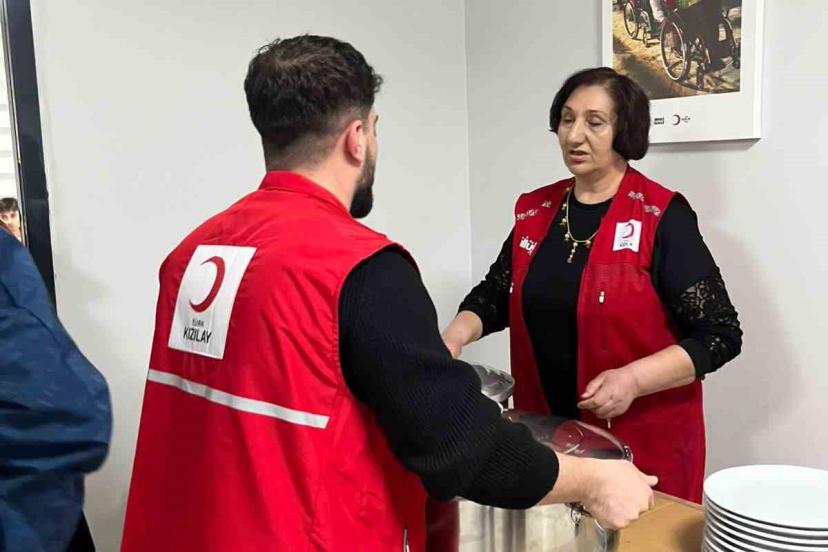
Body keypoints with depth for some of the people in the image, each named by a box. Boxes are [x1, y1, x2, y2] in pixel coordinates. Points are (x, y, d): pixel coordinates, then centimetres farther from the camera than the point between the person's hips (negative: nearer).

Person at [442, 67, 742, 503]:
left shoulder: (663, 217, -11)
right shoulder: (534, 211, 4)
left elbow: (719, 335, -11)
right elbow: (494, 295, 10)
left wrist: (633, 380, -24)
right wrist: (455, 336, -9)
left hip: (646, 441, -4)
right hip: (545, 433, 5)